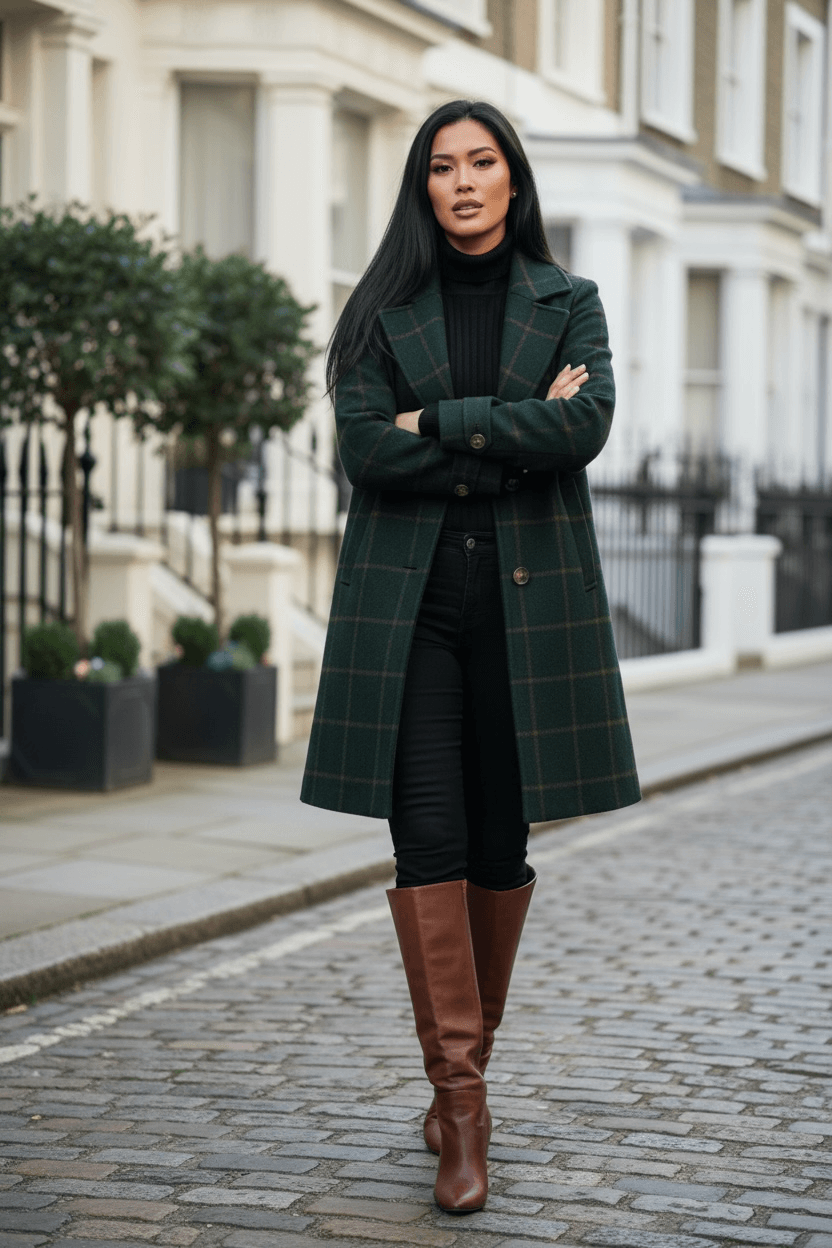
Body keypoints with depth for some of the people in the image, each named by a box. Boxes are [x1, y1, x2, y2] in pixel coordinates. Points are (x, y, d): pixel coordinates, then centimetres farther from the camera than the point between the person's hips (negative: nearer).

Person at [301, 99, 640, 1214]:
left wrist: (441, 426, -10)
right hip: (409, 597, -1)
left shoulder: (568, 305, 10)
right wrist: (514, 432, -9)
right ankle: (462, 1111, -9)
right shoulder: (384, 312, 9)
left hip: (529, 593, 1)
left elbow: (587, 425, -8)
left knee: (501, 843, 4)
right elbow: (366, 452, -6)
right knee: (428, 837, -10)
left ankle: (465, 1074, 20)